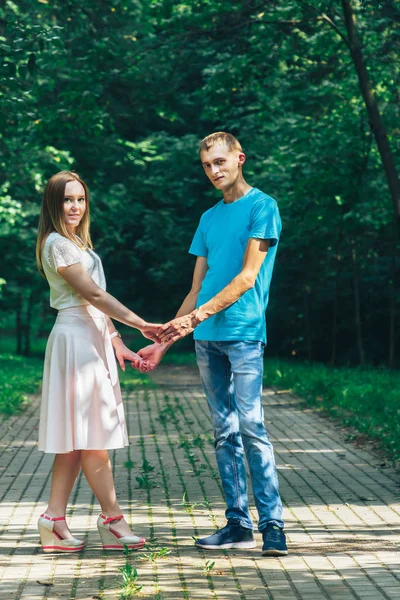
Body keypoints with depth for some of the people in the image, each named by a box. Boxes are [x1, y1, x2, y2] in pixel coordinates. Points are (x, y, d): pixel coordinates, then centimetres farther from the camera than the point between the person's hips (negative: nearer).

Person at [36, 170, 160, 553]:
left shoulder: (78, 244, 21)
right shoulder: (57, 244, -9)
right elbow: (93, 294, -15)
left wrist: (119, 345, 16)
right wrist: (140, 324, -14)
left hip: (94, 338, 10)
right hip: (75, 339, -10)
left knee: (78, 438, 6)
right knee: (91, 434, -5)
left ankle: (54, 521, 8)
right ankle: (112, 519, 0)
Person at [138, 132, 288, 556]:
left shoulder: (261, 207, -1)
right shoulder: (209, 219, 19)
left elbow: (248, 276, -10)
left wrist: (199, 315, -18)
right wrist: (164, 341, 14)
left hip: (244, 334, -6)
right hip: (206, 339, 7)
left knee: (251, 427, -12)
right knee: (225, 432, 6)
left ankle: (273, 524, -9)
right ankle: (238, 524, 10)